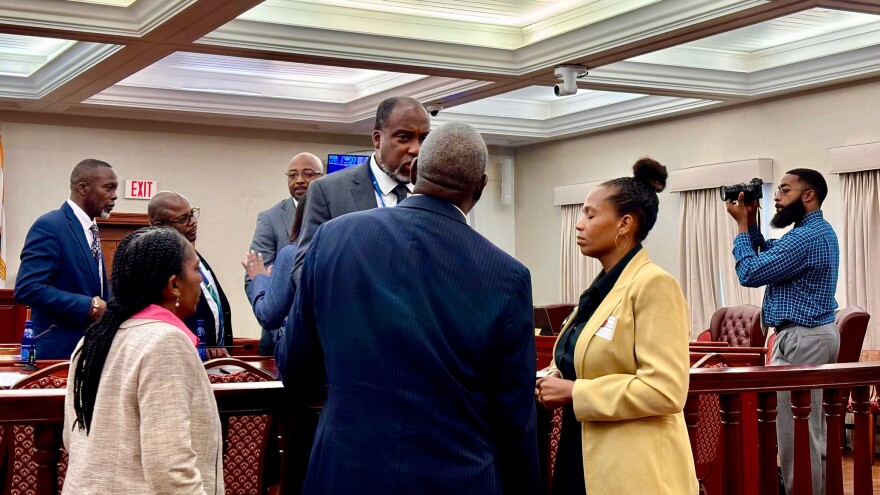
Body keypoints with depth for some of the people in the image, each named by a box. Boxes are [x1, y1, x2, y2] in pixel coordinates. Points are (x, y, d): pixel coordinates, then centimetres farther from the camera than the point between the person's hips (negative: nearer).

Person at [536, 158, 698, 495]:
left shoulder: (654, 284, -15)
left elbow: (665, 390, -24)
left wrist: (575, 393, -19)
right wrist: (556, 381, 1)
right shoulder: (602, 287, 12)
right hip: (584, 458, 8)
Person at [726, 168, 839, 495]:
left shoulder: (807, 237, -20)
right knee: (811, 430, 16)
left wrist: (741, 225, -7)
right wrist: (752, 222, 10)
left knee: (796, 432, -6)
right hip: (814, 334, 11)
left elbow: (750, 273, -18)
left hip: (801, 339, -11)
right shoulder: (817, 230, 15)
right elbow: (770, 257, 23)